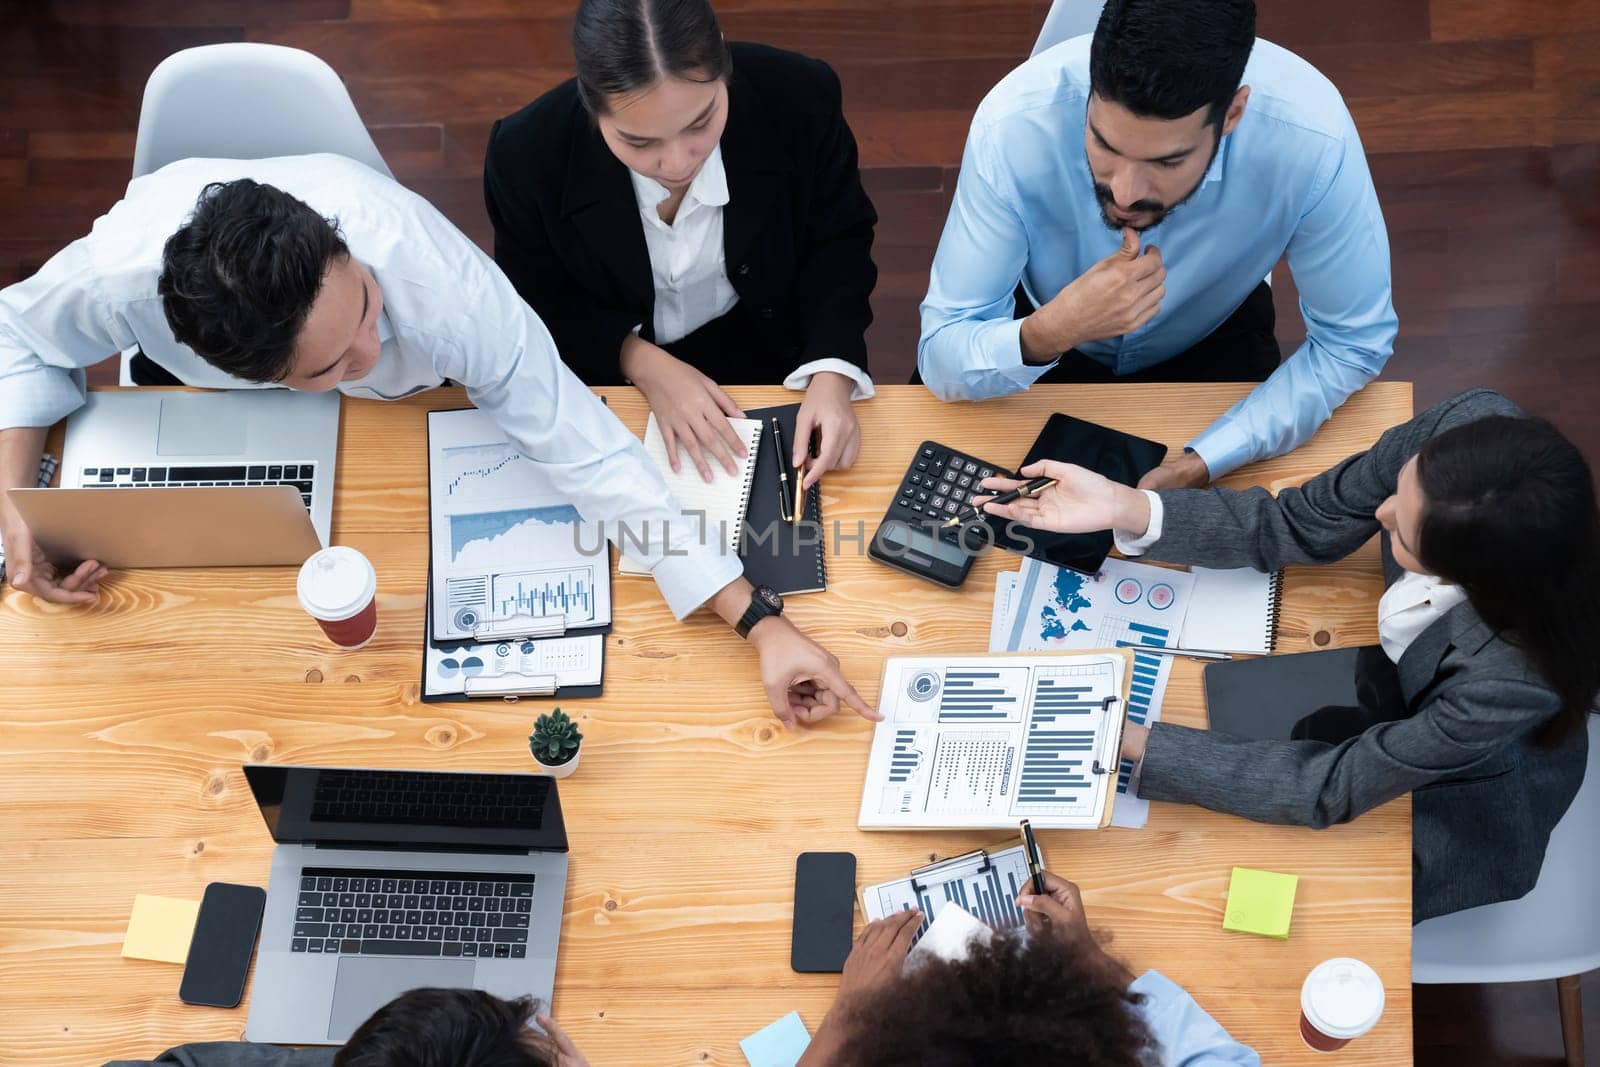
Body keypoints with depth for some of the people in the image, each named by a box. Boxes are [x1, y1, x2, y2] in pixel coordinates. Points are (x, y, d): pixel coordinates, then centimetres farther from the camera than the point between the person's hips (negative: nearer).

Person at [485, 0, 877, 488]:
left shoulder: (801, 98, -26)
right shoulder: (528, 153, -27)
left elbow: (839, 241, -8)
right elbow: (532, 305, -9)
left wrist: (831, 374, -25)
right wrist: (643, 363, -25)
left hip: (769, 344, 2)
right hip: (611, 370, -1)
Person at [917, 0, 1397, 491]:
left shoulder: (1311, 135, -34)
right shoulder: (1013, 123, -34)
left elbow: (1354, 341, -19)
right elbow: (941, 361, -27)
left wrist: (1196, 467, -31)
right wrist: (1051, 332, -48)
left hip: (1213, 339, 1)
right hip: (1049, 337, 0)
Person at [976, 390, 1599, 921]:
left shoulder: (1519, 673, -43)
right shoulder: (1470, 427, -33)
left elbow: (1334, 787, -30)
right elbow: (1298, 526, -18)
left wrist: (1129, 741, -30)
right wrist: (1123, 509, -30)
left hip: (1469, 792, -4)